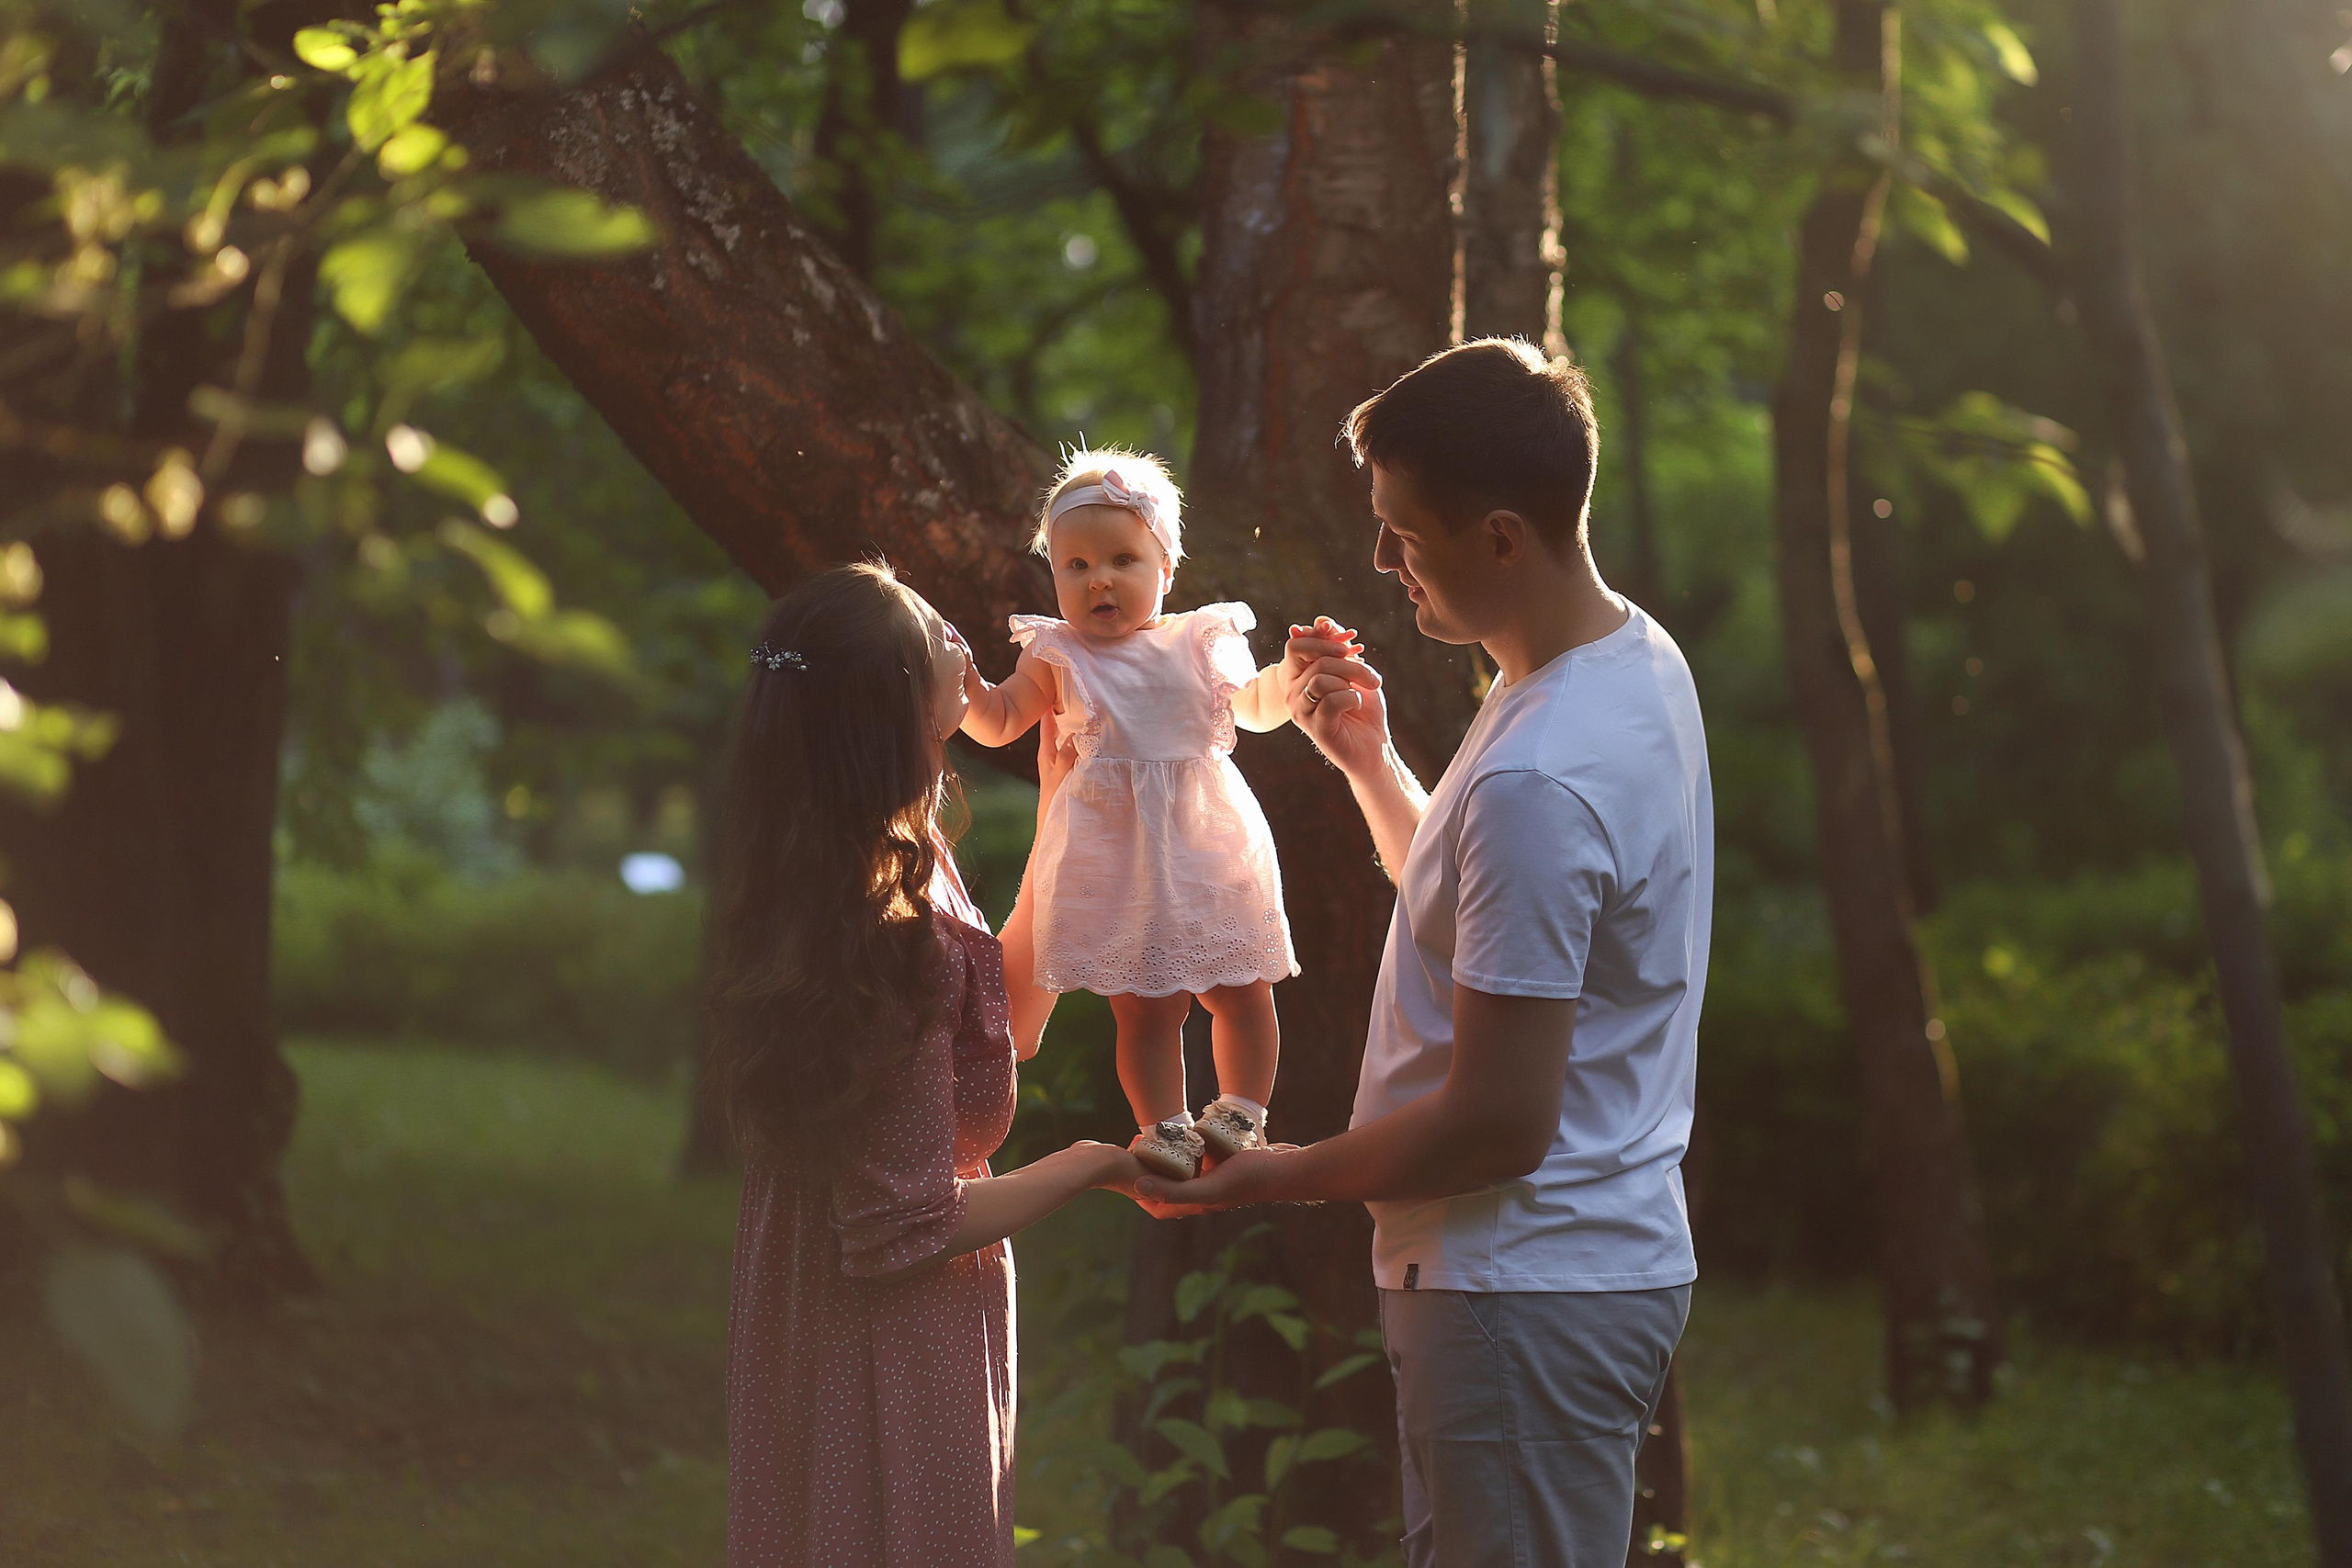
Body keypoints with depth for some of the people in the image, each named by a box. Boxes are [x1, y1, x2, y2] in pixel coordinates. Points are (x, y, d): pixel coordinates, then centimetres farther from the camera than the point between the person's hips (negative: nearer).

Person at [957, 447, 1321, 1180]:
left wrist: (1292, 677, 0)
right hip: (1117, 858, -2)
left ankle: (1241, 1111, 21)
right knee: (1144, 1007, -1)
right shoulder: (1059, 658, 1)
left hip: (1210, 850, 2)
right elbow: (997, 722, 7)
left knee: (1243, 990, 7)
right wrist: (966, 683, -11)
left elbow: (1257, 708, 18)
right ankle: (1164, 1127, 9)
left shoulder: (1203, 642, 4)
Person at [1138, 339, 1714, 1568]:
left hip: (1527, 1301, -10)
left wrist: (1271, 1178, -13)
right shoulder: (1635, 658, 7)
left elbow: (1500, 1122, -25)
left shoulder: (1539, 780, -26)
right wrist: (1368, 758, 10)